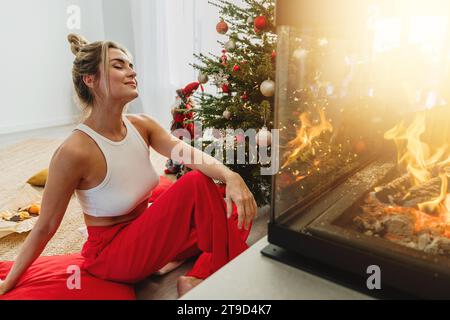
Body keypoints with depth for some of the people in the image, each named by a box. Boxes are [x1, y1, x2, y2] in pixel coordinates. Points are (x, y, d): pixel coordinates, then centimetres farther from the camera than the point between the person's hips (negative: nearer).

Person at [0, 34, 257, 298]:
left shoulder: (142, 125, -6)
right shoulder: (75, 151, -25)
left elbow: (188, 153, -20)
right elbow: (45, 228, -15)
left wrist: (231, 176, -38)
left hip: (144, 234, 7)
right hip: (110, 254, -6)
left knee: (236, 215, -6)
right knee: (197, 183, -25)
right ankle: (228, 270, -7)